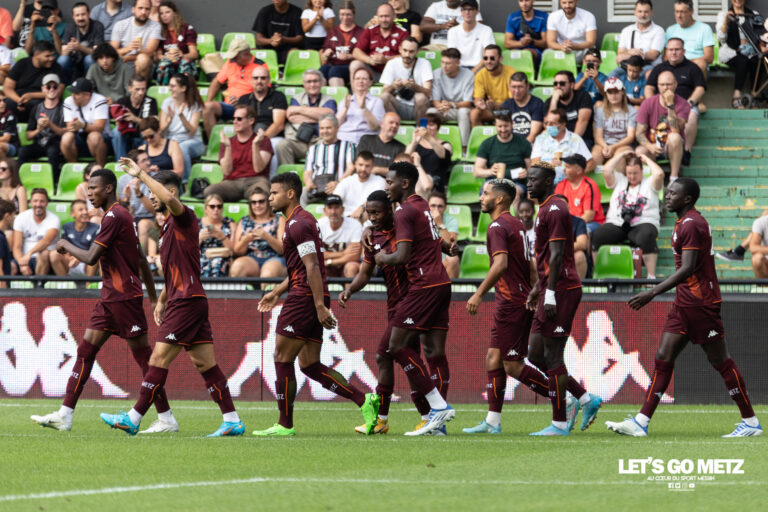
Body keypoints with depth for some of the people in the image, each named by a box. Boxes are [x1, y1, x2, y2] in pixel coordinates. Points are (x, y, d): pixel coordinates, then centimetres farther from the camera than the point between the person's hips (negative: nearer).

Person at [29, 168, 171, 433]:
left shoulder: (114, 217, -15)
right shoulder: (121, 216, 16)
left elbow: (90, 257, -20)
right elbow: (142, 261, 20)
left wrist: (66, 245, -3)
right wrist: (153, 297, 23)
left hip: (124, 297, -10)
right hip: (110, 299, 10)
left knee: (143, 356, -5)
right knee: (86, 350, 5)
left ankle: (167, 419, 0)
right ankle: (64, 415, 4)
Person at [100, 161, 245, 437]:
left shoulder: (185, 217, -9)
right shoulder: (169, 225, 21)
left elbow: (170, 199, -33)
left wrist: (142, 175, -26)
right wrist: (162, 300, 26)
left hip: (187, 300, -10)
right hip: (180, 300, 10)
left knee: (159, 359, -8)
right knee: (205, 363, 7)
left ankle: (133, 419, -7)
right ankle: (232, 421, 5)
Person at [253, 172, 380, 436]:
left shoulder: (298, 224, -13)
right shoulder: (302, 220, 20)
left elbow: (312, 267, -20)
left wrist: (320, 306, -24)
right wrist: (276, 293, 26)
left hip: (303, 299, -10)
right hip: (311, 301, 10)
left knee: (282, 359, -3)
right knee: (309, 365, 9)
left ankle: (285, 425, 1)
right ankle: (364, 400, 1)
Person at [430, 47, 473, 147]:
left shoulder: (468, 75, -13)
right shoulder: (437, 74, -6)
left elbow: (467, 103, -16)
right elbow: (435, 101, -8)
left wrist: (452, 105, -37)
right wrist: (441, 106, -35)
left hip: (461, 107, -2)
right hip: (444, 112, 2)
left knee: (463, 111, -37)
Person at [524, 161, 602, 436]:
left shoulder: (554, 210, -13)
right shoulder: (545, 210, 19)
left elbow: (557, 255, -19)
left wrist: (549, 293, -22)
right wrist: (537, 288, 28)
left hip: (561, 290, -10)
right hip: (550, 292, 10)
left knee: (552, 356, -6)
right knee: (536, 355, 10)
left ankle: (559, 423, -1)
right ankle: (584, 398, 15)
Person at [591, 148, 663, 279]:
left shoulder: (649, 183, 14)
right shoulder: (619, 181, 23)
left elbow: (659, 174, -6)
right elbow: (606, 170, 9)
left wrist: (646, 159, 9)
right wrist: (621, 155, 15)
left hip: (642, 223, -3)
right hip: (616, 223, 3)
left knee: (647, 236, -39)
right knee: (597, 235, -27)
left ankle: (651, 276, -37)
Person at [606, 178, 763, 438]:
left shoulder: (691, 224, -16)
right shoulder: (684, 223, 15)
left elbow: (687, 269, -23)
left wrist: (652, 293, -24)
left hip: (700, 303, -10)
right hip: (685, 303, 10)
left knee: (720, 361, -3)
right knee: (663, 358, 3)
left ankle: (751, 422, 6)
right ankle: (641, 422, 0)